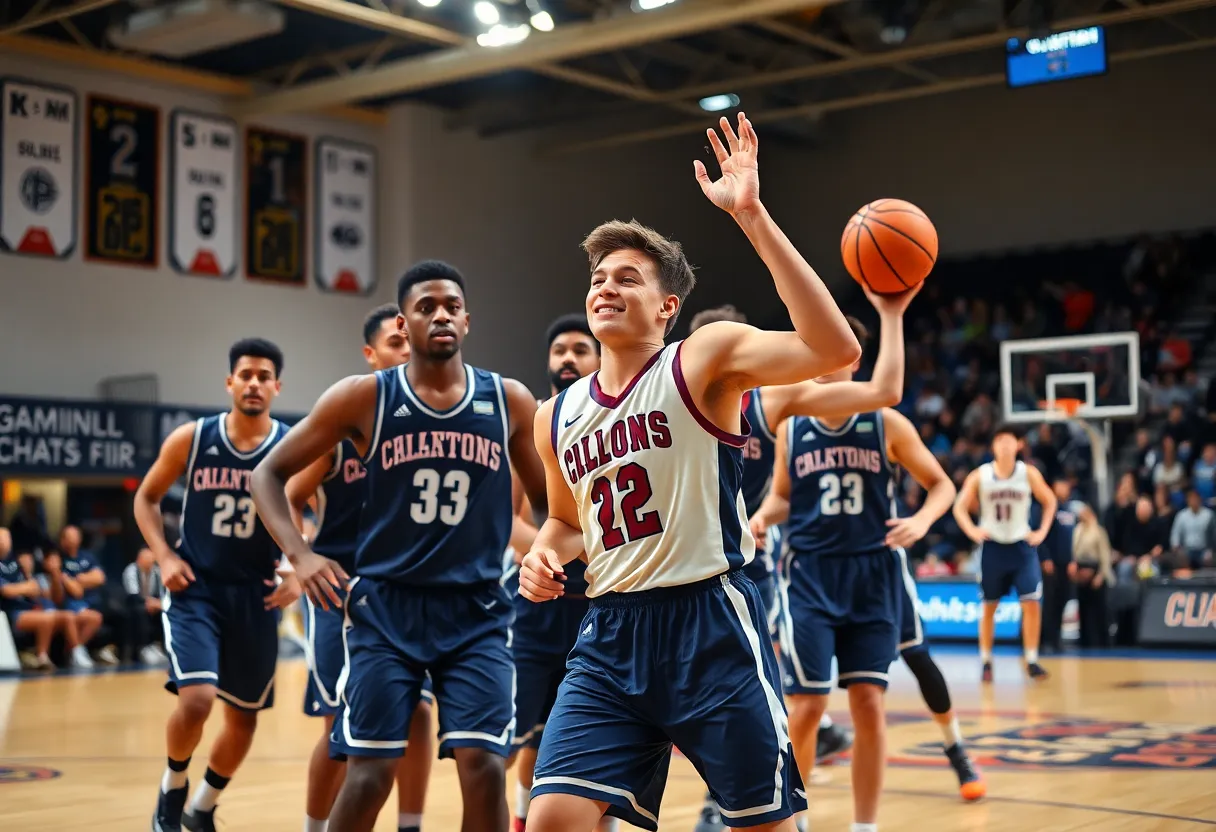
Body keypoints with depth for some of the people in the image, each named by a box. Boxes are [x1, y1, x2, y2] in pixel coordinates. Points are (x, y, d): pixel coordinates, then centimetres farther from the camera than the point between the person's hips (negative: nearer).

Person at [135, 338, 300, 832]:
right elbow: (146, 498, 8)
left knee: (244, 717, 11)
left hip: (255, 596, 2)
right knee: (196, 699, -21)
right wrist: (165, 557, -6)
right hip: (195, 589, -2)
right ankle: (172, 789, 9)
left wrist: (298, 574, -11)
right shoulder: (191, 439, -5)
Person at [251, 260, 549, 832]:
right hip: (386, 607, -1)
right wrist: (300, 555, -11)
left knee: (483, 767, -8)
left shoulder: (509, 401, 2)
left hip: (477, 611, 1)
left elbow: (546, 500, 16)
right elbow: (269, 474, 3)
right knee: (370, 771, -3)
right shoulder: (363, 397, -3)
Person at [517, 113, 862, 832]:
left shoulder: (705, 359, -6)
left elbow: (835, 350, -23)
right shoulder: (558, 416, 11)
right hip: (613, 635, 5)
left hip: (711, 623, -4)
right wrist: (545, 555, 4)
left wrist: (752, 216, -27)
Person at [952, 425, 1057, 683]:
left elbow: (1050, 501, 8)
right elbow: (960, 507, -1)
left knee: (1031, 603, -9)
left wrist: (1042, 531, -2)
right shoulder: (979, 475, -7)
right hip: (992, 546, 0)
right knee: (989, 606, 6)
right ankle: (986, 661, 16)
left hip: (1022, 545, 0)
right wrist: (971, 530, -17)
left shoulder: (1029, 473, -5)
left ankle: (1032, 661, -1)